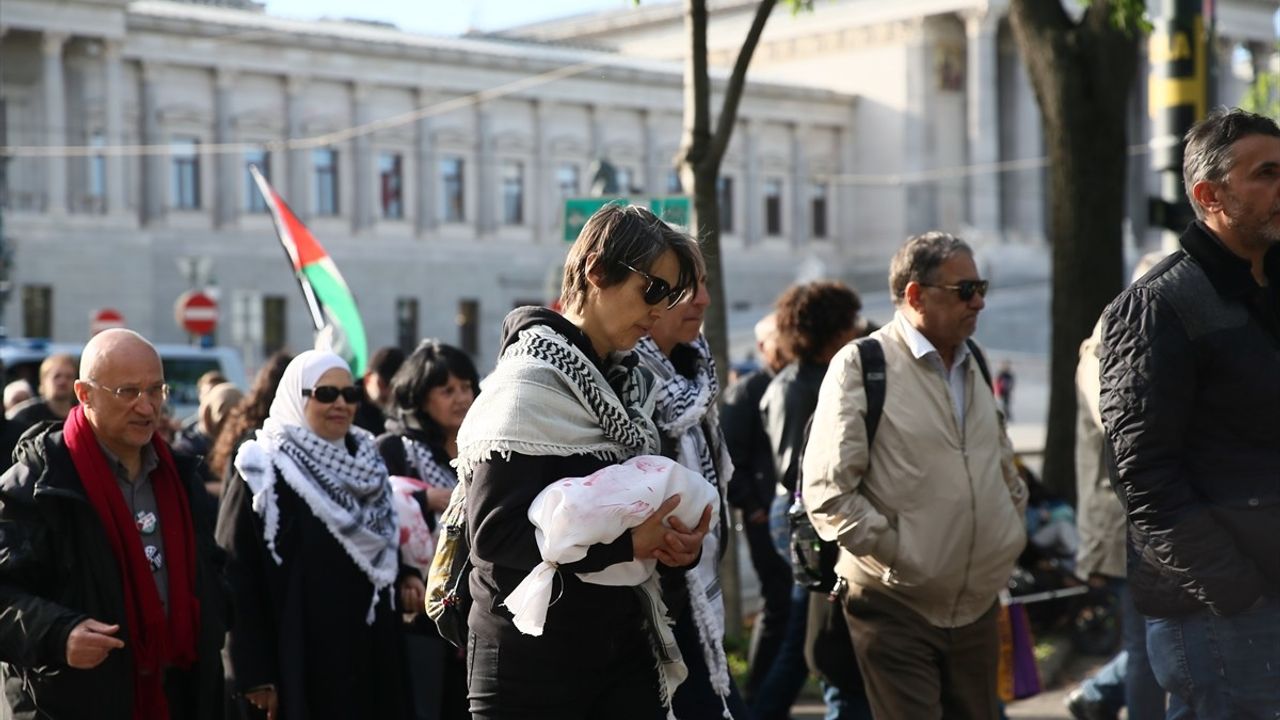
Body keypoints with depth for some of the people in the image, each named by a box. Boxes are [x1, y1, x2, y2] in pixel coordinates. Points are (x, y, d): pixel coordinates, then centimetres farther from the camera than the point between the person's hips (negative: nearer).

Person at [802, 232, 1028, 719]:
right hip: (897, 609, -6)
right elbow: (826, 494, -13)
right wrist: (895, 553, -14)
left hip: (977, 606, 7)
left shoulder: (974, 364, 15)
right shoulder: (861, 366, -8)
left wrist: (1012, 531, 16)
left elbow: (1004, 465, 28)